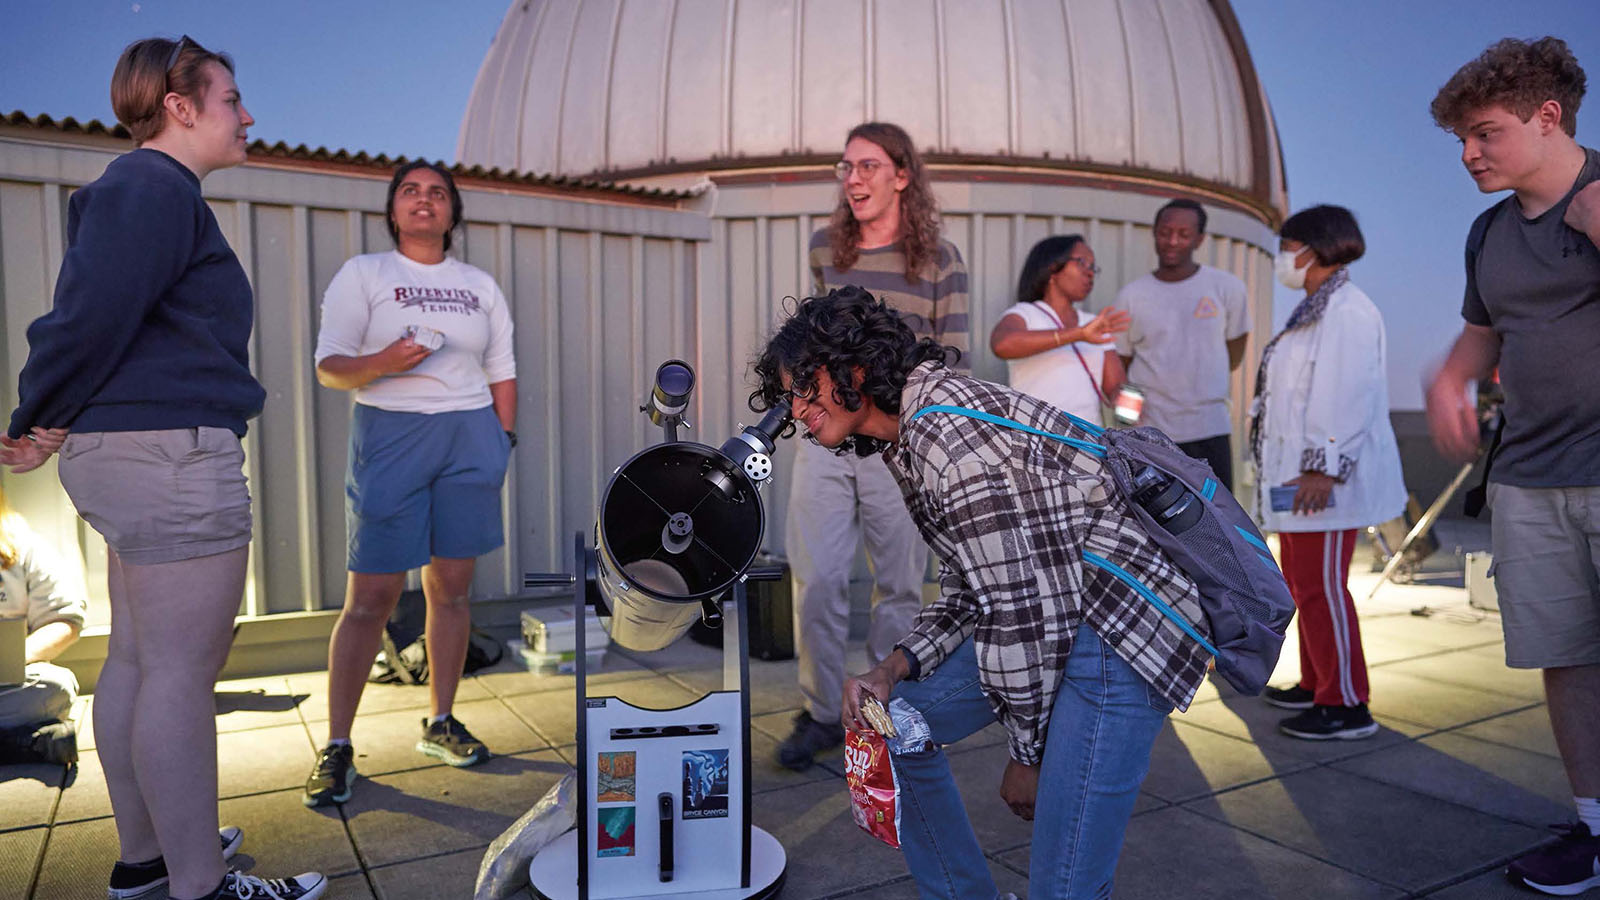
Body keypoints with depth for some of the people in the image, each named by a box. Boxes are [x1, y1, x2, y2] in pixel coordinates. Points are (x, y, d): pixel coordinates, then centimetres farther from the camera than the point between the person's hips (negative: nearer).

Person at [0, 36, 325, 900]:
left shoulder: (144, 189, 22)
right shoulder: (156, 187, -11)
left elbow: (85, 321, 20)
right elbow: (91, 317, -17)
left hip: (130, 457, 10)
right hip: (172, 453, -10)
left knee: (135, 660, 14)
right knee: (181, 675, -4)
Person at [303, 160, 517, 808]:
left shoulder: (480, 285, 16)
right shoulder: (362, 274, 7)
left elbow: (502, 371, 16)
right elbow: (329, 366, 1)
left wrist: (503, 439, 6)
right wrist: (382, 362, -19)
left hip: (470, 437, 3)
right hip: (390, 436, -3)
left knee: (452, 586, 5)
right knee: (371, 595, -5)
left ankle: (440, 723, 20)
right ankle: (336, 747, 6)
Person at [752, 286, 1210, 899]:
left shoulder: (944, 429, -22)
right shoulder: (911, 435, 10)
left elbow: (1021, 605, -21)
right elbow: (967, 588, 13)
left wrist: (1029, 755, -9)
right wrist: (892, 670, -1)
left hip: (1119, 625, -10)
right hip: (1055, 616, 10)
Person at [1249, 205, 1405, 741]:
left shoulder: (1347, 312, -15)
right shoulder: (1315, 311, 19)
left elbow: (1347, 396, -23)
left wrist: (1324, 470, -25)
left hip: (1325, 480, -11)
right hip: (1298, 475, 11)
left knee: (1321, 587, -6)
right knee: (1302, 584, 17)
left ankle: (1347, 706, 3)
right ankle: (1316, 685, 30)